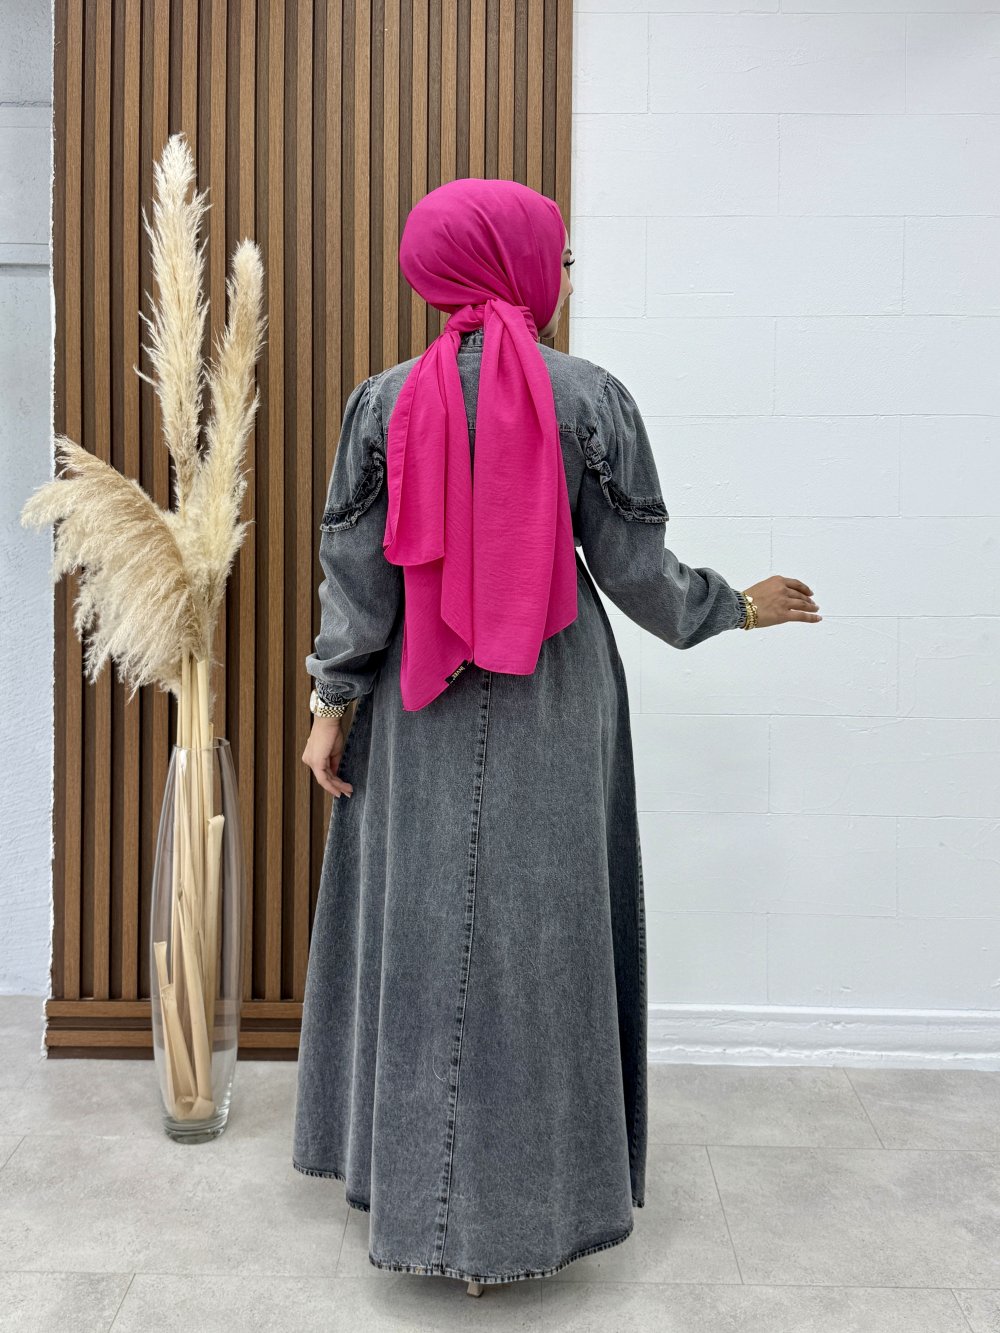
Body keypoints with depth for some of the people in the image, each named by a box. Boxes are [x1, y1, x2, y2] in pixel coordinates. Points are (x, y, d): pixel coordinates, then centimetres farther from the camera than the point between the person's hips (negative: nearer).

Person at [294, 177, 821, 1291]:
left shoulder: (385, 401, -2)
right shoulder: (592, 397, -8)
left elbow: (355, 570, -3)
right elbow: (635, 568, -5)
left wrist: (333, 703, 3)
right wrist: (738, 607, 11)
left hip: (420, 712, 2)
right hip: (550, 710, -2)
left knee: (418, 928, 14)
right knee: (540, 929, 9)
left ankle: (414, 1186, 28)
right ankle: (522, 1205, 21)